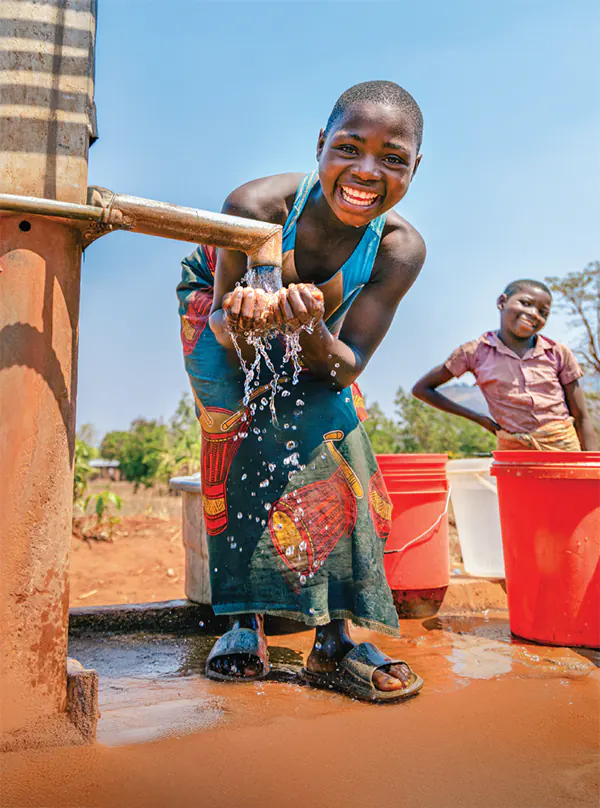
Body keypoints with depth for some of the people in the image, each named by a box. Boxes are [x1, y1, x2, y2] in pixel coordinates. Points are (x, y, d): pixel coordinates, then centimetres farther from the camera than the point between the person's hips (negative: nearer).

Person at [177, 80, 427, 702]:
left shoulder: (401, 249, -30)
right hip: (218, 302, -1)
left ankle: (333, 637, -10)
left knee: (331, 430, -16)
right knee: (238, 436, -22)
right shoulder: (256, 206, -37)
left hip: (317, 341, 2)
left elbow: (345, 367, -26)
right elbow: (226, 325, -26)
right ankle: (246, 620, -10)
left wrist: (310, 329, -49)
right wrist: (244, 322, -51)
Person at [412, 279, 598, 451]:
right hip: (514, 452, -1)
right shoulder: (475, 352, 0)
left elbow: (581, 418, 9)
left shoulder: (558, 353, 5)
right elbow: (422, 389, 6)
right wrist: (479, 418, 3)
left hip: (565, 446, 2)